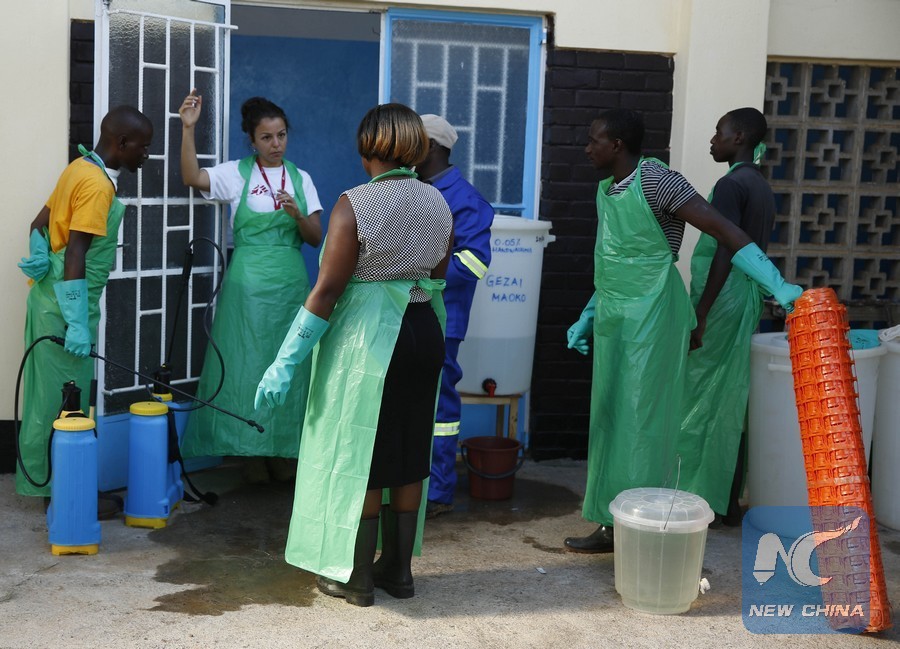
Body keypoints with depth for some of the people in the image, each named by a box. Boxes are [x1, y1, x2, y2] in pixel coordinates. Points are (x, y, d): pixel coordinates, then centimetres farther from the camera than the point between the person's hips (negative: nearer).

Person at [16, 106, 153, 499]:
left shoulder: (80, 168, 10)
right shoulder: (98, 184, -19)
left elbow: (39, 224, 14)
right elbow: (75, 255, -24)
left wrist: (40, 260, -3)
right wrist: (78, 323, -25)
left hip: (48, 298, 9)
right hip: (65, 306, -9)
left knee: (49, 396, 15)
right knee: (65, 400, -1)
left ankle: (41, 478, 25)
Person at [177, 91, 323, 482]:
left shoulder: (300, 179, 9)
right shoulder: (236, 174, 1)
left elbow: (316, 238, 6)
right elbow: (192, 177, -17)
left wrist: (297, 215, -14)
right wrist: (188, 128, -26)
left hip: (290, 282, 3)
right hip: (248, 283, -3)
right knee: (247, 363, 0)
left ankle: (283, 451, 16)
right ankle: (251, 453, 10)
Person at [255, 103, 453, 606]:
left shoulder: (356, 203, -14)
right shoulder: (438, 203, 4)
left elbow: (327, 290, -16)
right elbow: (438, 280, 11)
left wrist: (286, 362, -11)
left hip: (368, 338, -6)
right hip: (424, 333, 6)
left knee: (360, 456, 5)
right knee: (409, 457, 14)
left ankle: (357, 578, 14)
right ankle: (398, 570, 24)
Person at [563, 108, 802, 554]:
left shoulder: (656, 180, -14)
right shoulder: (605, 189, 13)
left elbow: (723, 231, -19)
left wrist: (778, 286, -26)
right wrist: (588, 315, 25)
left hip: (651, 321, -9)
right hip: (614, 321, 9)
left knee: (643, 423, -5)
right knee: (610, 421, 11)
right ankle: (612, 525, 21)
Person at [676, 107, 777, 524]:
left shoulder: (731, 185, -14)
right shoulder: (762, 188, 15)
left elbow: (725, 253, -21)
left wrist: (700, 314, -21)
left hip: (722, 300, -9)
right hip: (748, 302, 9)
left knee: (701, 400, -3)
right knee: (730, 401, 12)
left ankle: (693, 498, 2)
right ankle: (726, 501, 17)